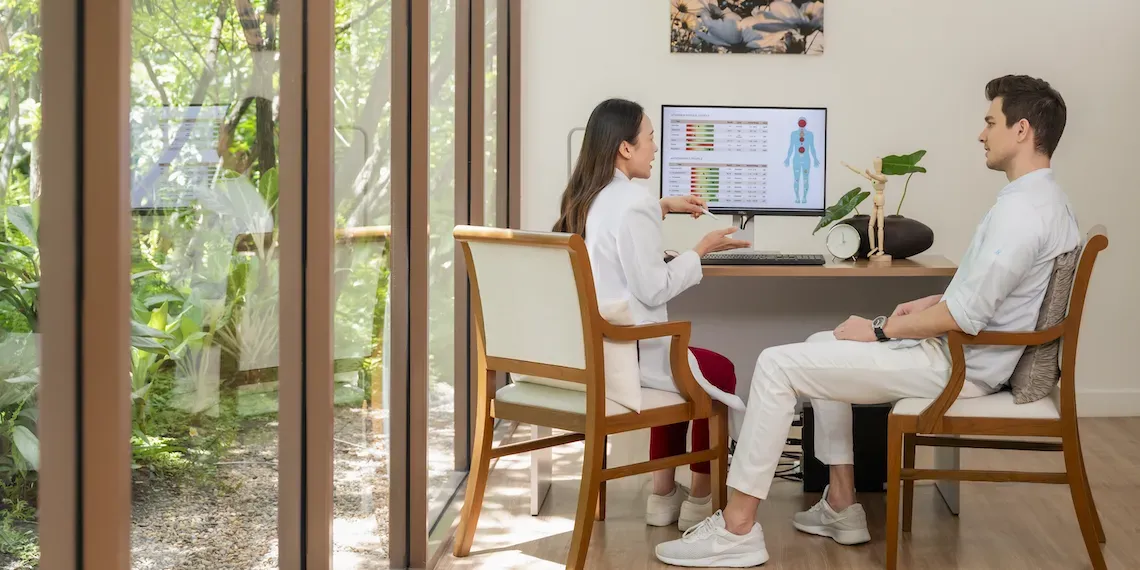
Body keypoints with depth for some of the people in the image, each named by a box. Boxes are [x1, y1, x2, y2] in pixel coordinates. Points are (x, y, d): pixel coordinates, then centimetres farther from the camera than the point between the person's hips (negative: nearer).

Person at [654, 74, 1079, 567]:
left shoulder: (1022, 210, -22)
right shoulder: (1045, 198, 11)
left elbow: (964, 316, -26)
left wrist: (879, 331, -15)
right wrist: (926, 304, 10)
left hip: (957, 364, -11)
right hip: (960, 351, 11)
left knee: (778, 365, -12)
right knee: (822, 346, 24)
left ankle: (738, 528, -7)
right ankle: (842, 508, 20)